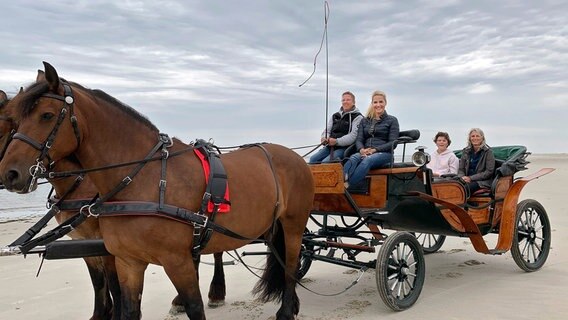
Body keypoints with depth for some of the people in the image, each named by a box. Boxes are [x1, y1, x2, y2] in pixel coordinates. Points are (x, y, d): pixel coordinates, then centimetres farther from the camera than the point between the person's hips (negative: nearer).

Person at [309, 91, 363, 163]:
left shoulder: (357, 117, 1)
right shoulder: (335, 116, 22)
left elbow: (353, 136, -12)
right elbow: (327, 131, 20)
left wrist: (336, 141, -22)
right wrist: (324, 139, -5)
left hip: (344, 148, -6)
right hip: (330, 146, 7)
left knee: (325, 162, -29)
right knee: (313, 159, -16)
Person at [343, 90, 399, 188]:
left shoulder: (392, 120, 12)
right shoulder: (364, 121, 23)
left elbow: (393, 143, 1)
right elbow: (359, 139, 12)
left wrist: (375, 150, -13)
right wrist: (361, 150, -12)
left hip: (384, 153, -3)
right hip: (365, 153, 3)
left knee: (367, 160, -38)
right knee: (353, 158, -34)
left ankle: (346, 187, -52)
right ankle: (343, 182, -58)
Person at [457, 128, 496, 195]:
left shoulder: (488, 152, 1)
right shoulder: (466, 151, 15)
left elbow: (489, 171, -6)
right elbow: (461, 169, 16)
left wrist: (471, 178, -12)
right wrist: (462, 177, -8)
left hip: (483, 182, -4)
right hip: (467, 180, 4)